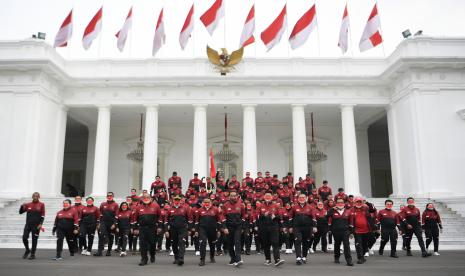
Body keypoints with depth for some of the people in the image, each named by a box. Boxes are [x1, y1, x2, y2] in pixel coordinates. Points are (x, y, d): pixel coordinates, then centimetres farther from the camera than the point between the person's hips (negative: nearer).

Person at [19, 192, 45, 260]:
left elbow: (43, 215, -2)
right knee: (24, 237, -3)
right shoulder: (28, 205, 8)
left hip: (36, 225, -3)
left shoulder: (41, 204, 0)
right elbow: (20, 212, 10)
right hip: (28, 224, 3)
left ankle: (33, 254, 12)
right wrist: (22, 206, -9)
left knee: (34, 239, 1)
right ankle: (27, 250, 23)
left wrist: (40, 224, -12)